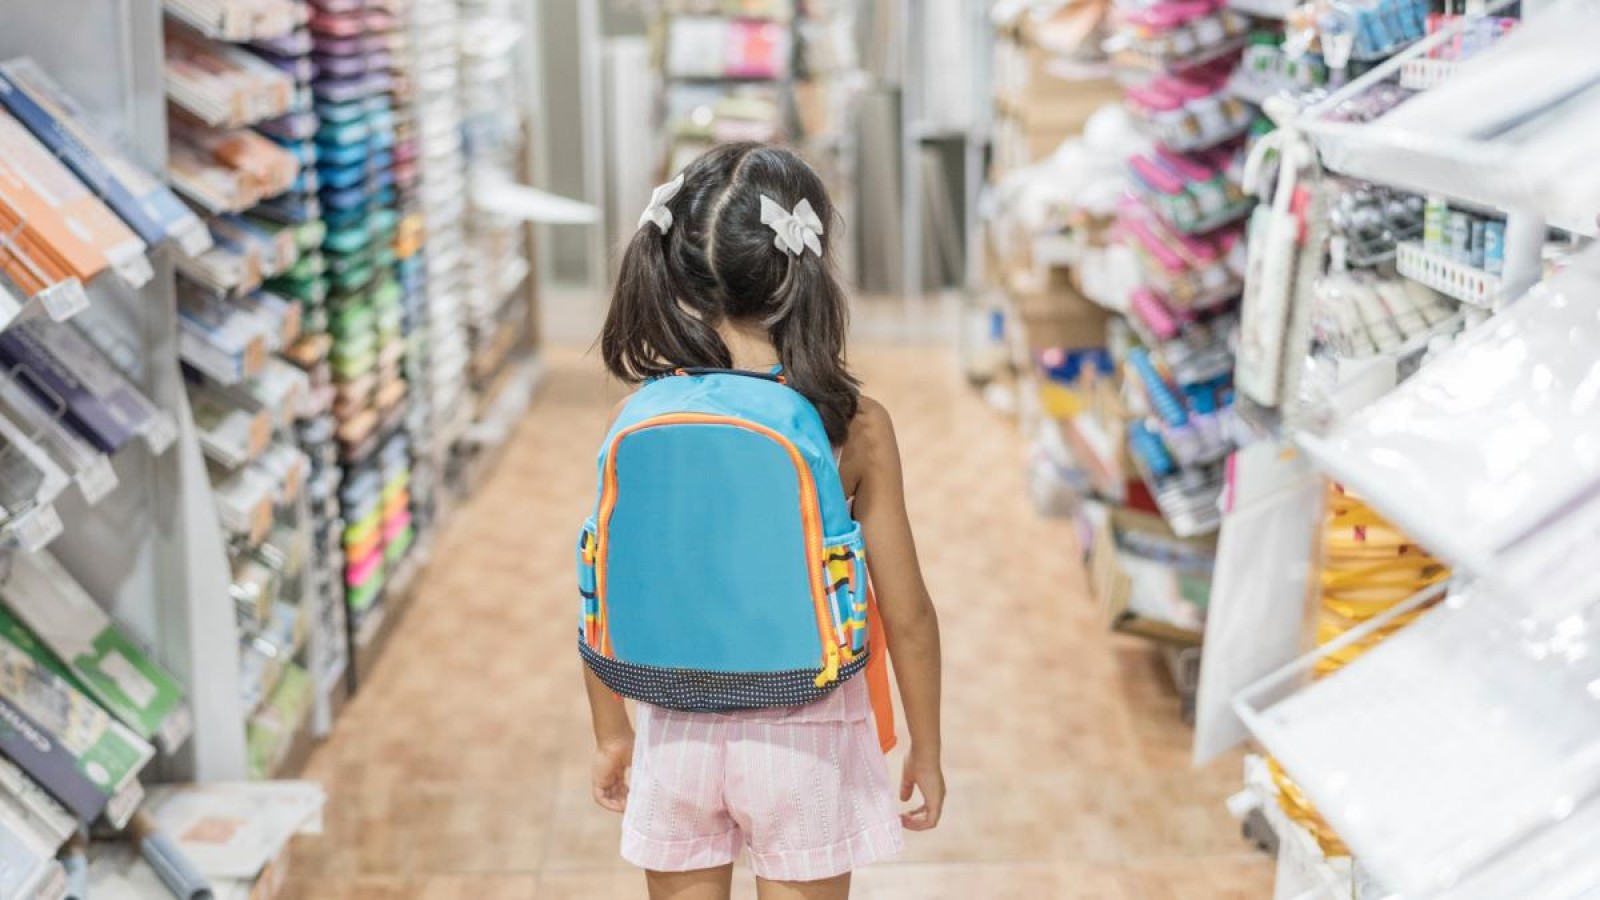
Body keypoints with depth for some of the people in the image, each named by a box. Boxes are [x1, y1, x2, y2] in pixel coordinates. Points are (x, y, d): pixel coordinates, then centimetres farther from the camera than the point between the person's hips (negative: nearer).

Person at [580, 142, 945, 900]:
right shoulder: (853, 424, -15)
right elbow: (907, 615, -9)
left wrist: (611, 733, 12)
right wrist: (926, 748, 5)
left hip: (680, 728, 2)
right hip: (805, 731, -2)